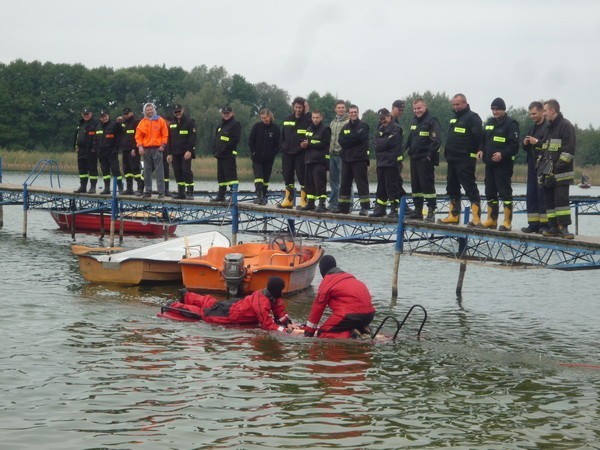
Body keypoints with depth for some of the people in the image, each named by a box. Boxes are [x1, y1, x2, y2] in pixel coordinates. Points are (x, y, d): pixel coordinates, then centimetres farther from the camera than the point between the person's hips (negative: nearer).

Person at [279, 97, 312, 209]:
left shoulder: (307, 119, -2)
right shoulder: (287, 120, 12)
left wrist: (307, 113, -18)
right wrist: (283, 147, 10)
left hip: (301, 153, -5)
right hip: (287, 153, 5)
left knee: (302, 176, -4)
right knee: (287, 177, 9)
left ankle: (303, 200, 2)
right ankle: (288, 200, 18)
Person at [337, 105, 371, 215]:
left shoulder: (363, 125, 0)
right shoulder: (345, 127, 18)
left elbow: (358, 137, -16)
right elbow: (341, 141, 4)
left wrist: (347, 139, -4)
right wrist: (352, 139, -11)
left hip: (359, 159, -6)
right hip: (346, 159, 6)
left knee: (361, 183, -7)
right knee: (344, 184, 8)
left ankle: (365, 207, -8)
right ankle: (344, 207, 15)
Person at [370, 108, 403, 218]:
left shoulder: (396, 128, -6)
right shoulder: (380, 129, 19)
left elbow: (388, 143, -17)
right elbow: (376, 144, 11)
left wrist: (380, 143, -3)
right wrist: (382, 143, -7)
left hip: (391, 162, -8)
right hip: (381, 162, 8)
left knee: (392, 186, -6)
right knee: (381, 187, 11)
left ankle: (394, 209, -3)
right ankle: (380, 208, 17)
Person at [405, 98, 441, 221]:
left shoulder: (432, 121, -11)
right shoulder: (415, 121, 16)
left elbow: (437, 140, -18)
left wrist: (430, 156, -19)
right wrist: (409, 151, 14)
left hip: (425, 159, -9)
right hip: (414, 159, 9)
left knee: (427, 185, -9)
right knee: (415, 185, 12)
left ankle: (431, 212, -8)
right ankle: (418, 211, 20)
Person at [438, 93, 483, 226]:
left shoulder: (472, 117, -9)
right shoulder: (454, 118, 19)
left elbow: (478, 136, -16)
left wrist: (473, 152, -12)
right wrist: (448, 153, 17)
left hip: (465, 160, -9)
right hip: (452, 159, 9)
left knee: (470, 188, -11)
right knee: (452, 188, 14)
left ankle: (476, 218, -12)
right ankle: (453, 215, 22)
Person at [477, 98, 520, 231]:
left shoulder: (510, 123, -7)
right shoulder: (489, 122, 16)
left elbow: (514, 145, -13)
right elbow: (484, 140, 24)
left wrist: (502, 154, -25)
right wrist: (481, 150, 5)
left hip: (503, 164, -8)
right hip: (489, 164, 8)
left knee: (505, 192, -6)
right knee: (490, 191, 11)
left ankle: (507, 222, -4)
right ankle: (491, 220, 20)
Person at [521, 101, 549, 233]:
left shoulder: (549, 127, -8)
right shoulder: (532, 128, 21)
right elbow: (526, 148, 27)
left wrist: (537, 142, -17)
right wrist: (525, 144, 6)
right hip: (532, 166, 9)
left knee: (543, 195, -9)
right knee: (531, 195, 7)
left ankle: (544, 224, -6)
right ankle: (533, 224, 11)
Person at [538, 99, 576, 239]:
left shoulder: (565, 125, -5)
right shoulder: (549, 127, 22)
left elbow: (569, 148, -13)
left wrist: (559, 165, -18)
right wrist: (541, 165, 16)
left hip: (561, 173, -9)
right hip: (548, 173, 9)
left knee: (561, 199, -12)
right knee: (549, 200, 7)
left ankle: (563, 228, -12)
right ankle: (553, 227, 11)